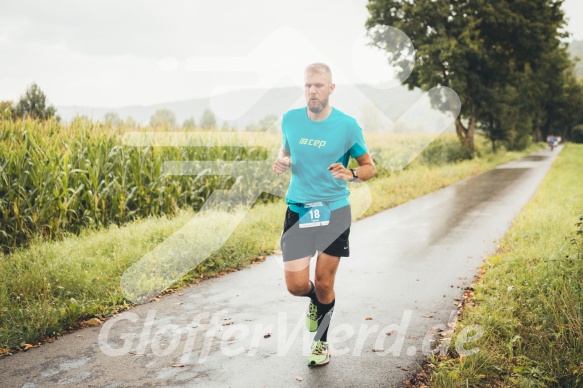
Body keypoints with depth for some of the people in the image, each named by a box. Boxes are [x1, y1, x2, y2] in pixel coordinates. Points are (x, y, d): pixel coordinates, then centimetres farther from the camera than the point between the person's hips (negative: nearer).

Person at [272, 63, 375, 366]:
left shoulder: (347, 125, -7)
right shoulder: (290, 119, 0)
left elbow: (369, 167, 2)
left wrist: (350, 174, -20)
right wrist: (280, 163, -5)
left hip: (334, 212, -2)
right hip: (298, 211, 2)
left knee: (323, 283, 4)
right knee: (296, 285, -4)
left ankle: (321, 341, 31)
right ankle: (316, 300, 36)